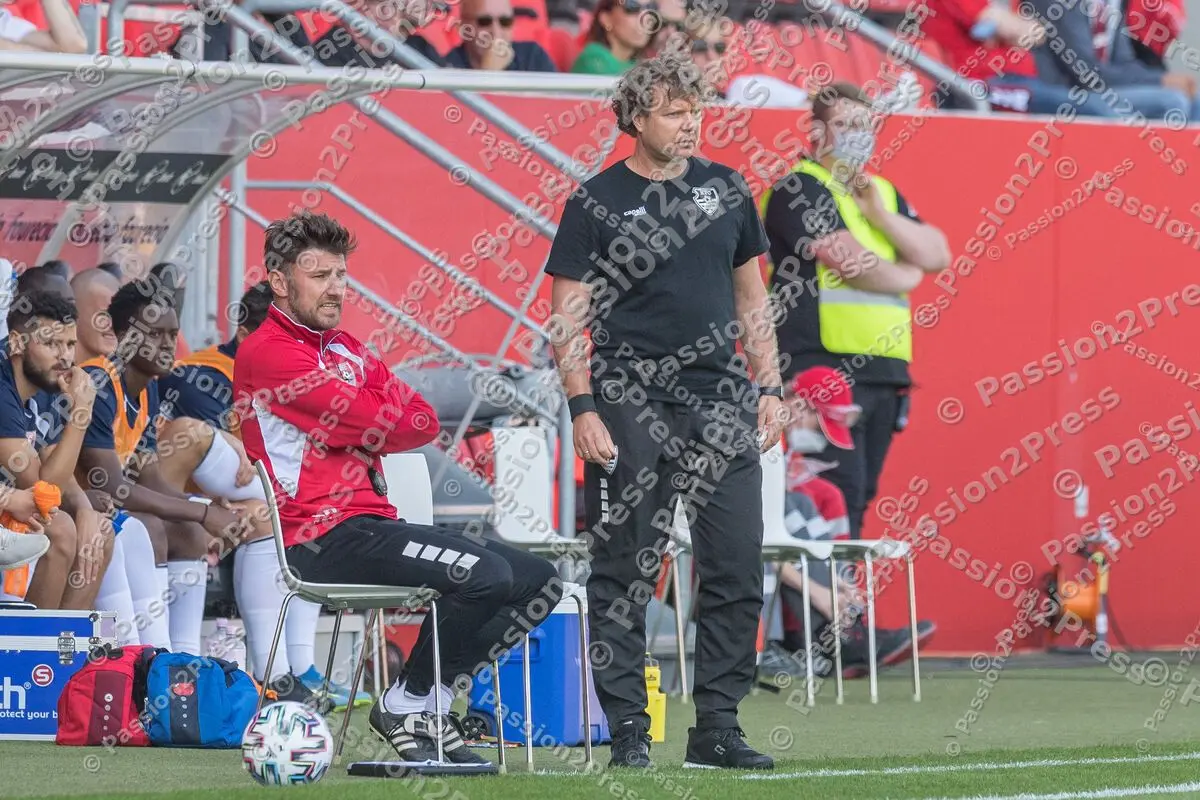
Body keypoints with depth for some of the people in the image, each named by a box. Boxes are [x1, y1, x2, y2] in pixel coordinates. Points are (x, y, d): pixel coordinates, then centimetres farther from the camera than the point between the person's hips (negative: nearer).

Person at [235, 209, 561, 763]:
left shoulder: (346, 349, 22)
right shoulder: (267, 353, -7)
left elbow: (424, 423, 9)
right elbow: (372, 425, -15)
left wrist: (368, 427, -6)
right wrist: (393, 422, 4)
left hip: (374, 525, 10)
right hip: (325, 537, -9)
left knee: (539, 581, 2)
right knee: (485, 573, -27)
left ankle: (430, 702, 6)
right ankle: (404, 707, -10)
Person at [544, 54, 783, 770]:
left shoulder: (726, 189, 11)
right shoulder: (598, 202, -1)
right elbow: (568, 315, -2)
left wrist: (769, 389, 9)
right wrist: (582, 406, -12)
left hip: (721, 404, 4)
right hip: (631, 406, -4)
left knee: (738, 570, 1)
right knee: (624, 574, -2)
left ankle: (718, 726, 8)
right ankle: (629, 731, 3)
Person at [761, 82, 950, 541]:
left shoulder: (883, 192, 21)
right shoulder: (799, 189, -4)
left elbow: (937, 256, 10)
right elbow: (850, 263, -14)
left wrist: (880, 214, -3)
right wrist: (906, 274, 5)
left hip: (883, 370, 8)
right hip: (824, 368, -8)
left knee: (859, 502, 6)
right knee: (837, 502, -16)